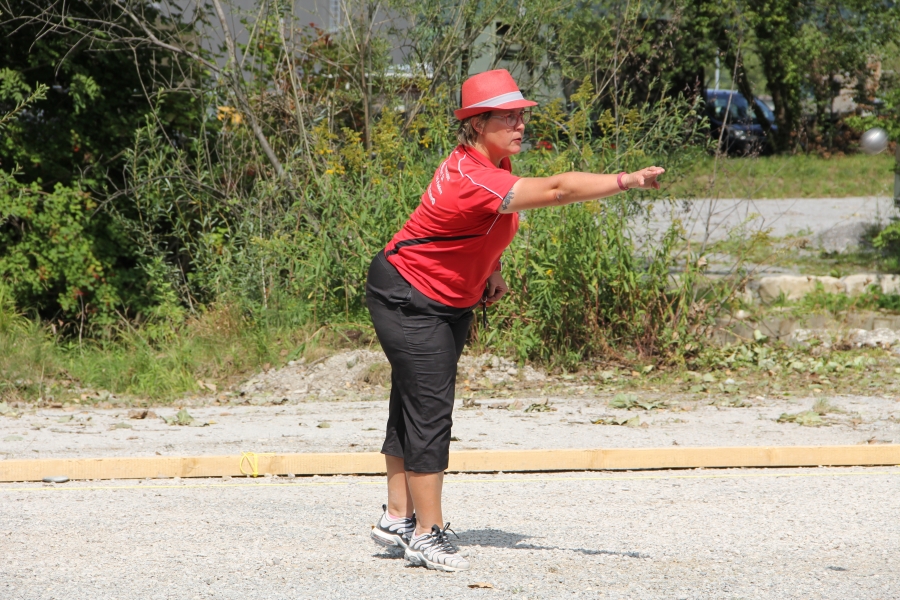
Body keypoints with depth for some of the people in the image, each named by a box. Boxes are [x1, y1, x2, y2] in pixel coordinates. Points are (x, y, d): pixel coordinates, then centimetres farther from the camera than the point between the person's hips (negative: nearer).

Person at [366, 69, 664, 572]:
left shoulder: (493, 163, -2)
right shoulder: (472, 179, -33)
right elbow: (556, 191, -44)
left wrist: (491, 271, 6)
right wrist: (627, 181, -50)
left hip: (453, 302, 10)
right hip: (409, 298, -10)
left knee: (415, 407, 15)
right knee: (428, 412, -11)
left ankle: (399, 519, 22)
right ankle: (428, 535, -8)